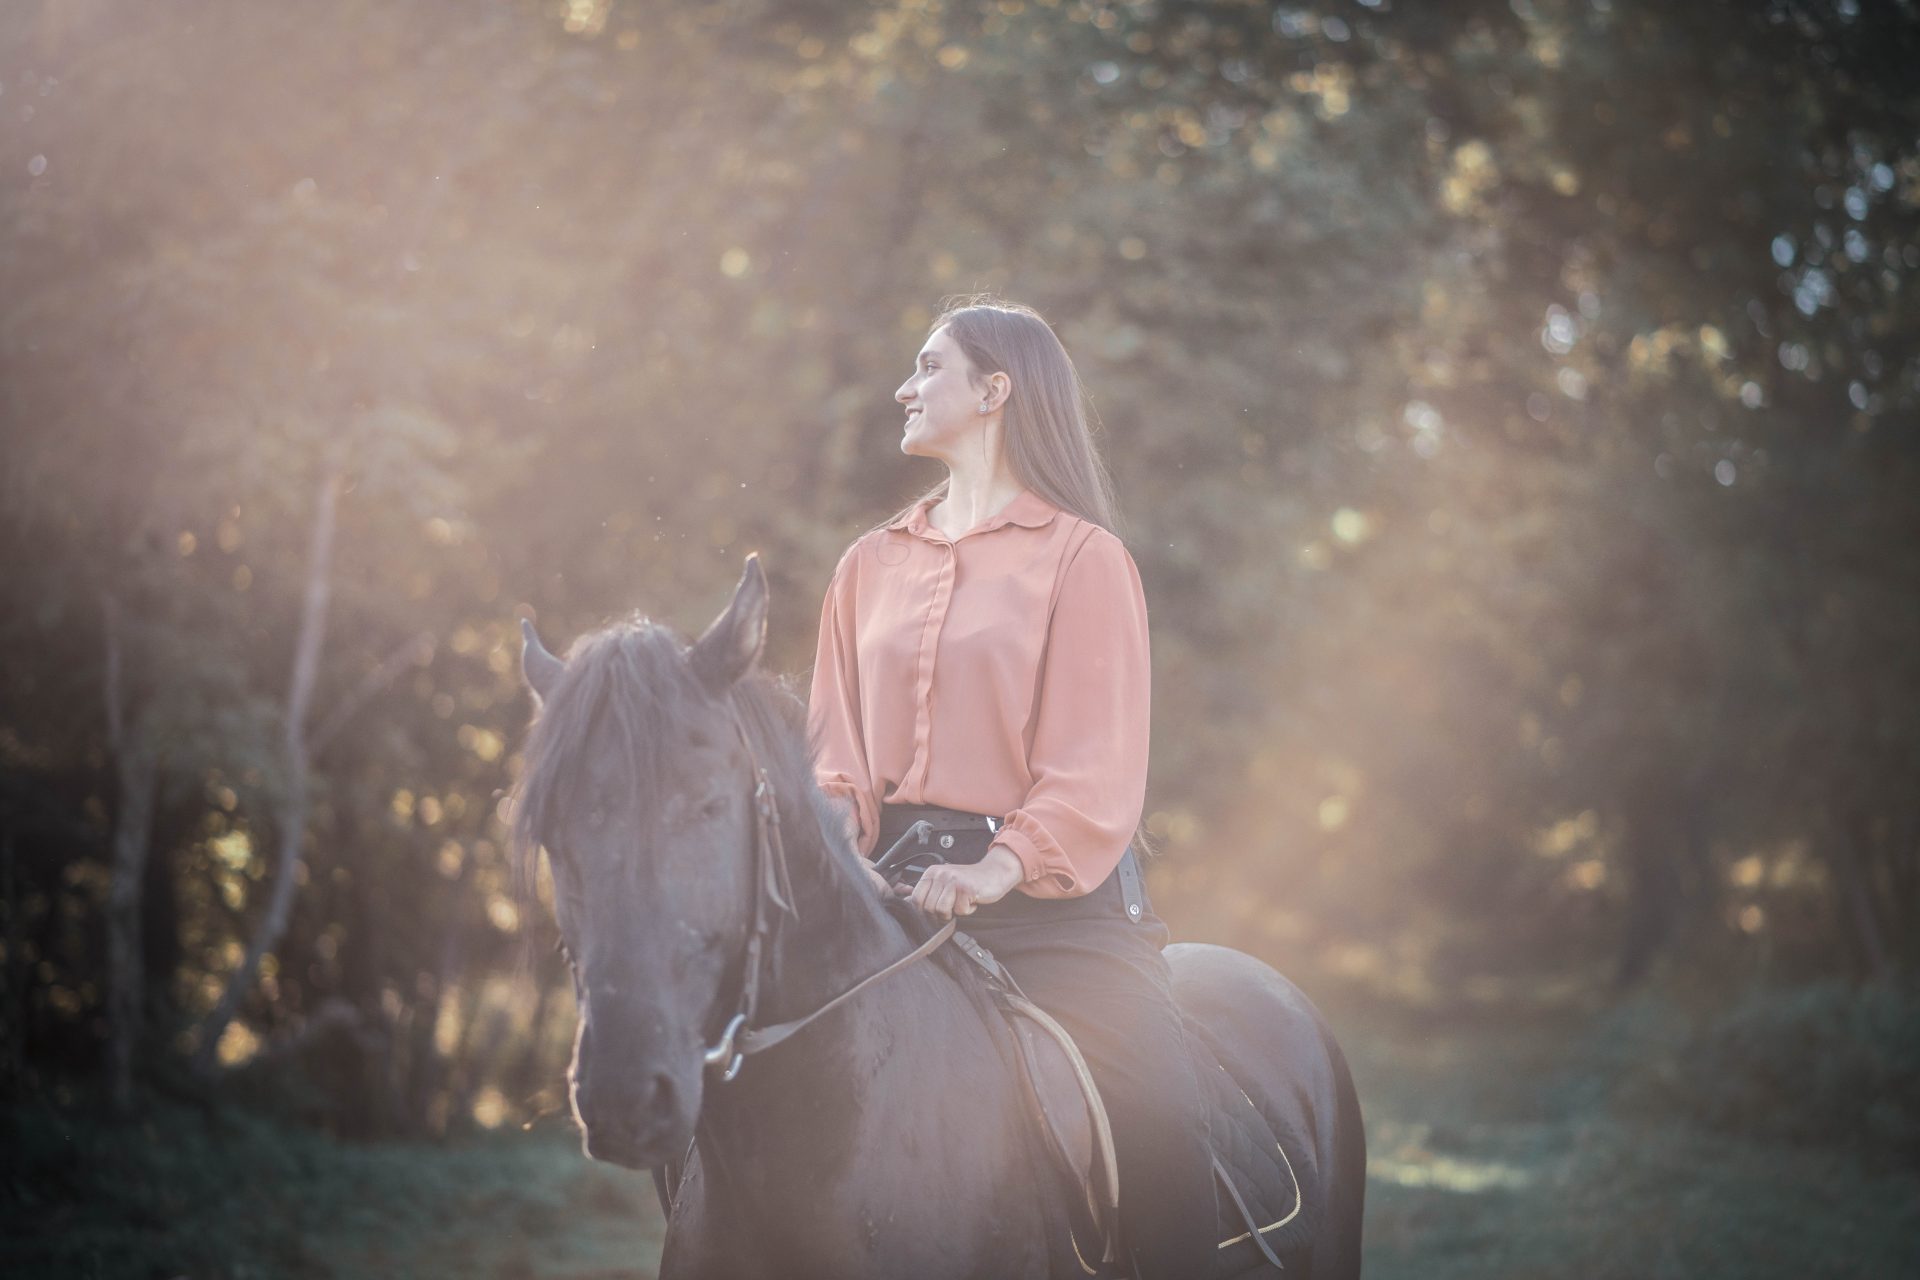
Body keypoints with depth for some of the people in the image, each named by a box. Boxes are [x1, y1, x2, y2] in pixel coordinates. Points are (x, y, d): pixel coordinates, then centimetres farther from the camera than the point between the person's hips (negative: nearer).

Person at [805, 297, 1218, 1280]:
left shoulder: (1083, 559, 0)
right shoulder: (870, 564, 17)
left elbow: (1096, 770, -8)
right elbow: (838, 750, 13)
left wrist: (1003, 866, -25)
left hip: (1044, 895, -5)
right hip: (897, 891, 5)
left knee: (1158, 1127, -21)